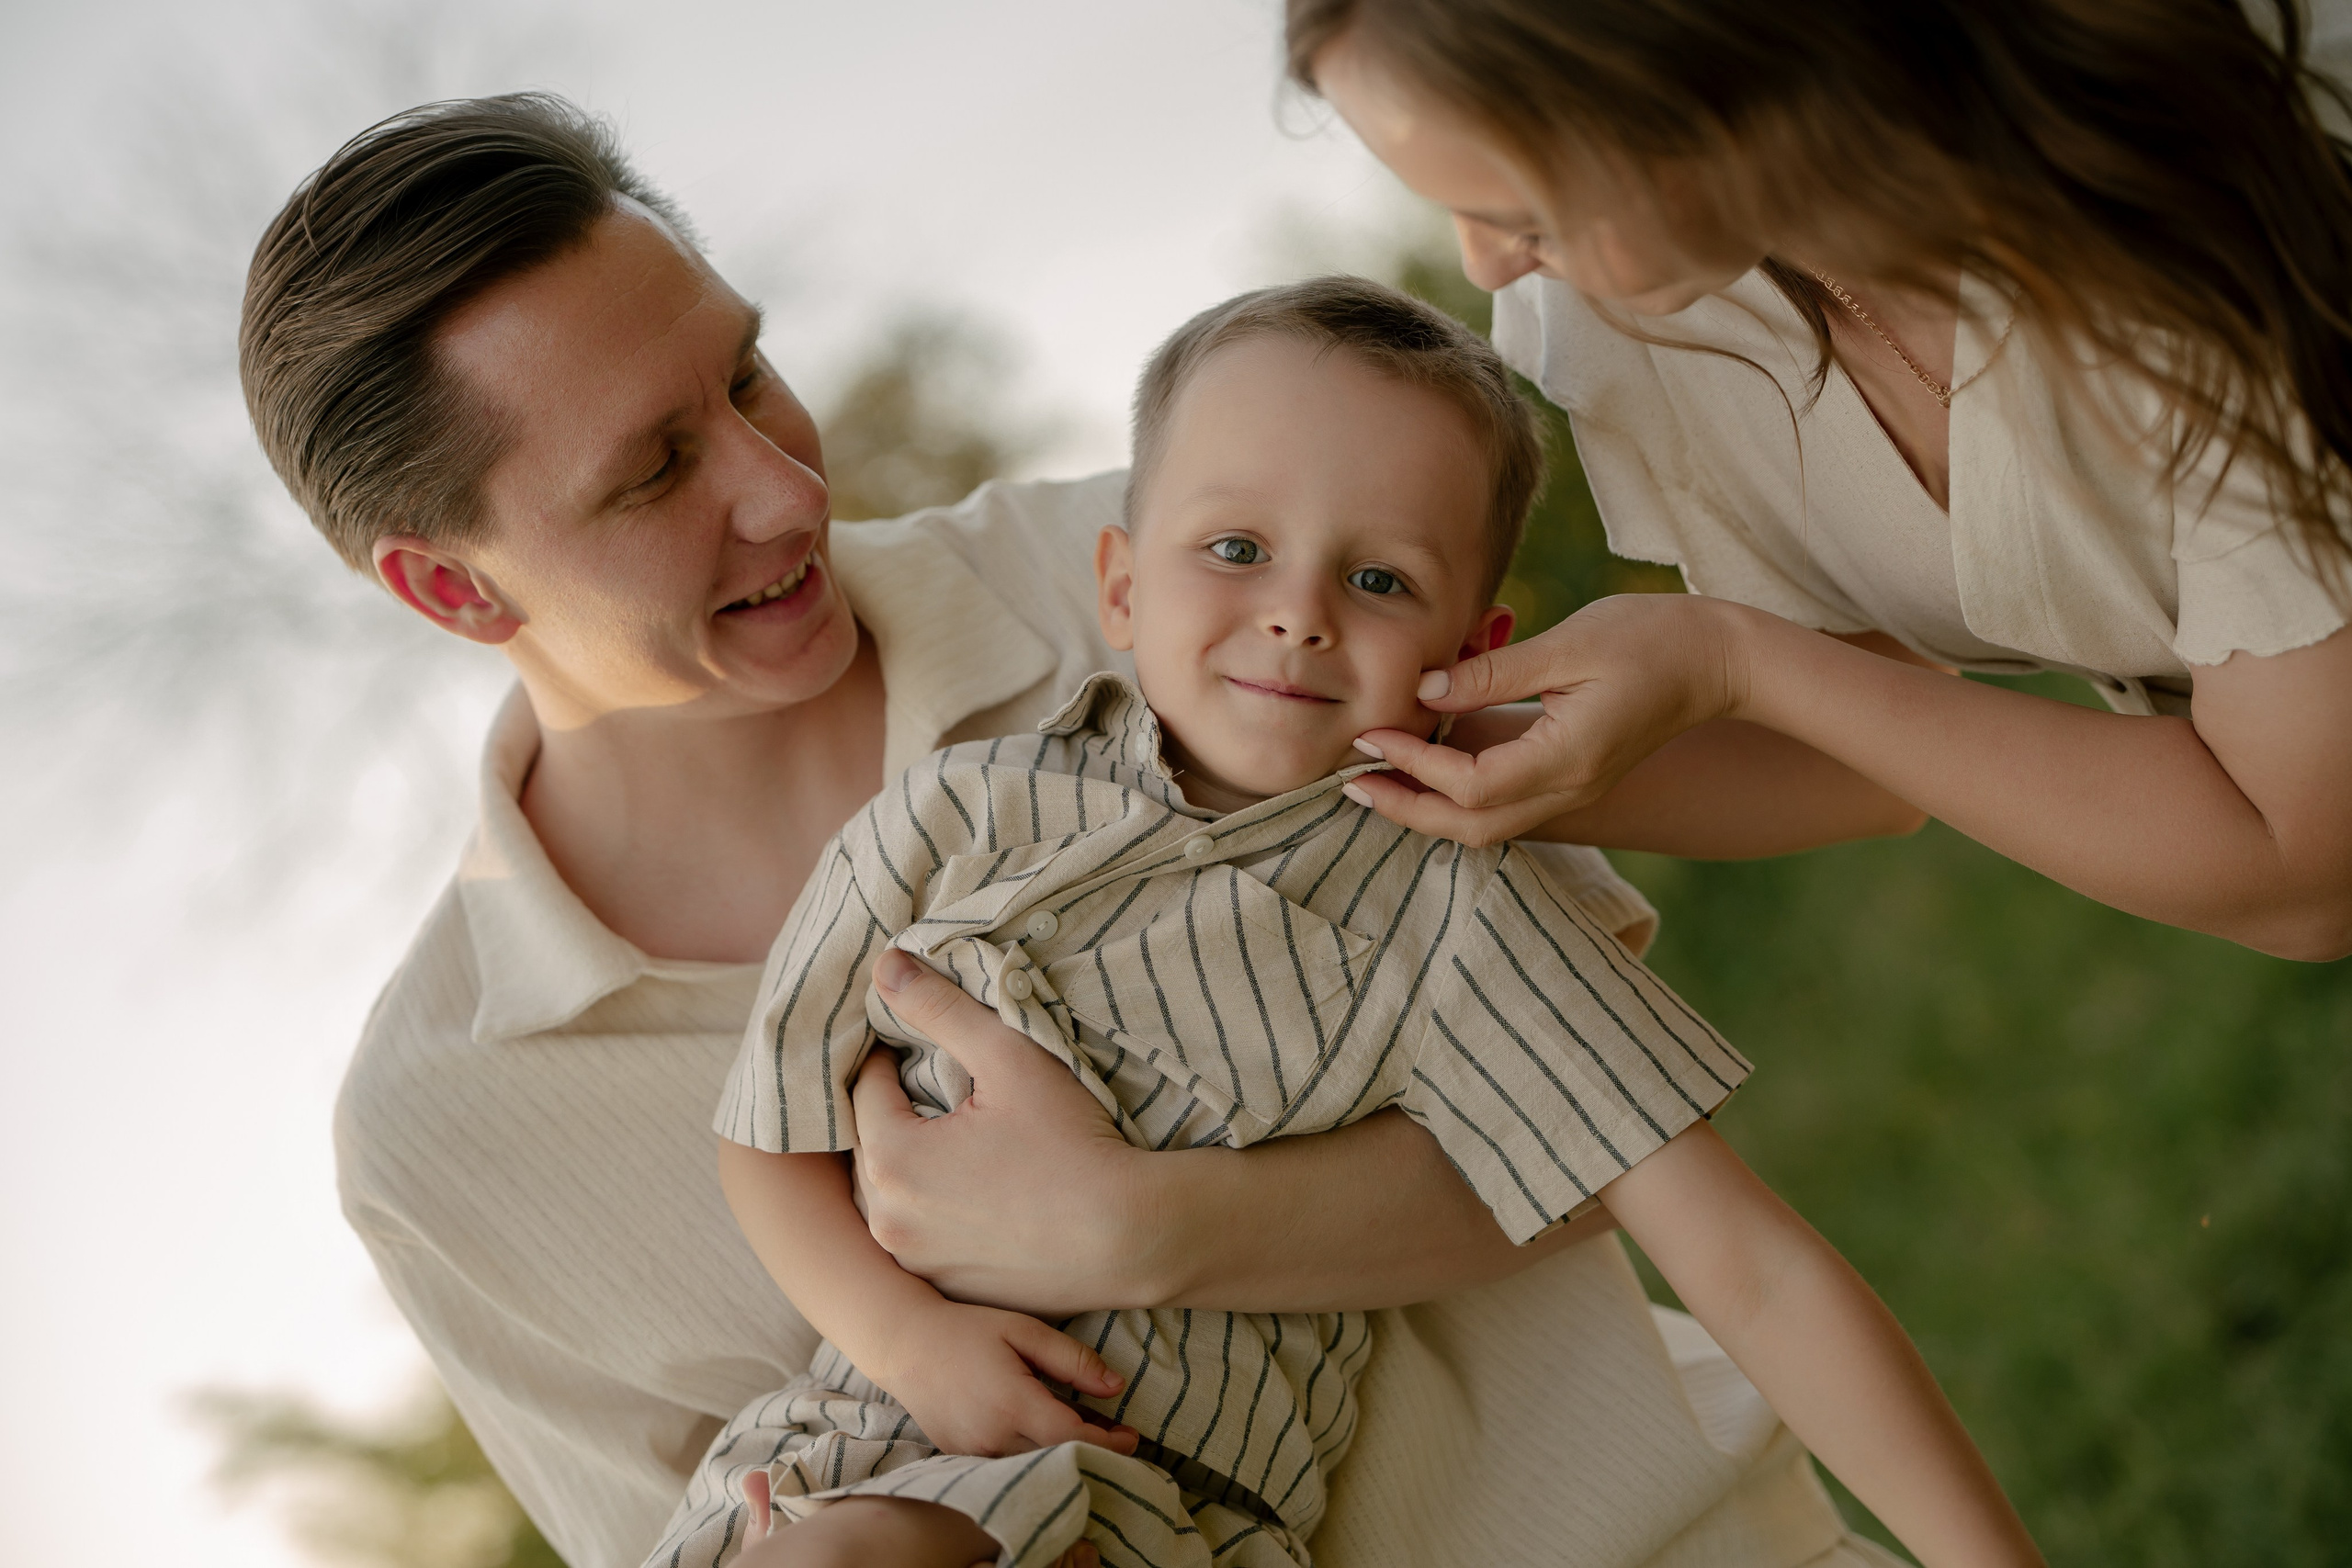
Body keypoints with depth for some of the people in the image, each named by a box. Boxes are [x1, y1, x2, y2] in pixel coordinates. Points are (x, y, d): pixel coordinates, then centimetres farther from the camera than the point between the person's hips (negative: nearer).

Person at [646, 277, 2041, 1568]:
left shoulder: (1449, 923, -9)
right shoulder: (959, 819, -3)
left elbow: (1753, 1268, -12)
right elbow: (775, 1135, 8)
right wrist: (908, 1336, -10)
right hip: (864, 1415, 3)